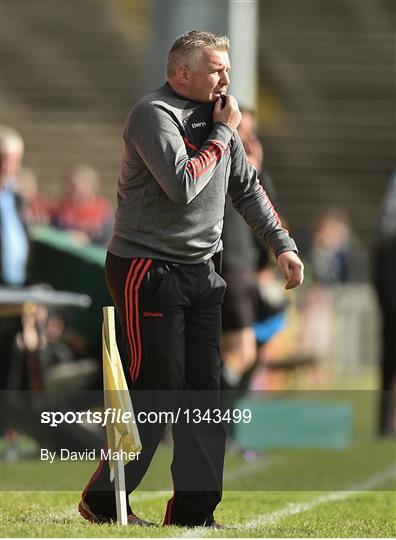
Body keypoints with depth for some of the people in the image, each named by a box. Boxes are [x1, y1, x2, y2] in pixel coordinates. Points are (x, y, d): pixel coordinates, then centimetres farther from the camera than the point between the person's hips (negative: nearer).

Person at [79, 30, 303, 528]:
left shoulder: (216, 117, 11)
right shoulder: (153, 115, -14)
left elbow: (246, 187, 20)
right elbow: (182, 185, -25)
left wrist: (282, 245, 12)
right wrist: (222, 134, -14)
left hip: (200, 272, 8)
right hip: (147, 270, -8)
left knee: (203, 390, 5)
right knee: (156, 389, -8)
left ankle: (193, 509, 10)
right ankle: (102, 500, 3)